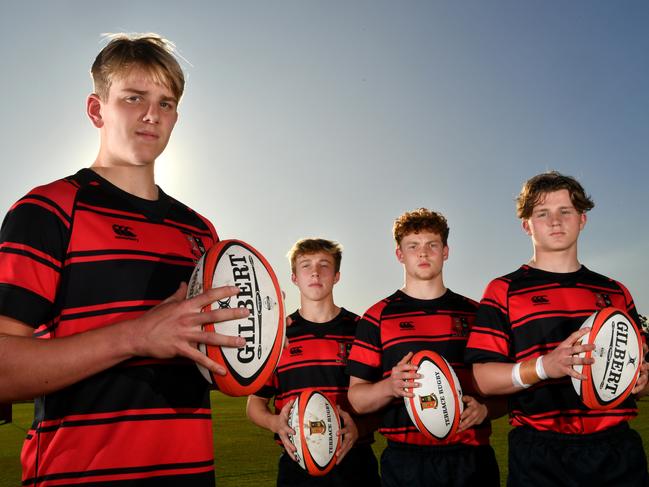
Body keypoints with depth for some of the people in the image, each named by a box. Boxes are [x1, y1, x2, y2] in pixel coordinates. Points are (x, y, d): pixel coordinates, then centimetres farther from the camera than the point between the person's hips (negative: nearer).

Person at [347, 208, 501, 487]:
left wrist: (483, 408, -7)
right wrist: (390, 386, -18)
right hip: (405, 461, -1)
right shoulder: (378, 317, 3)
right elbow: (356, 398, 2)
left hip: (472, 457, 2)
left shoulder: (475, 314, 9)